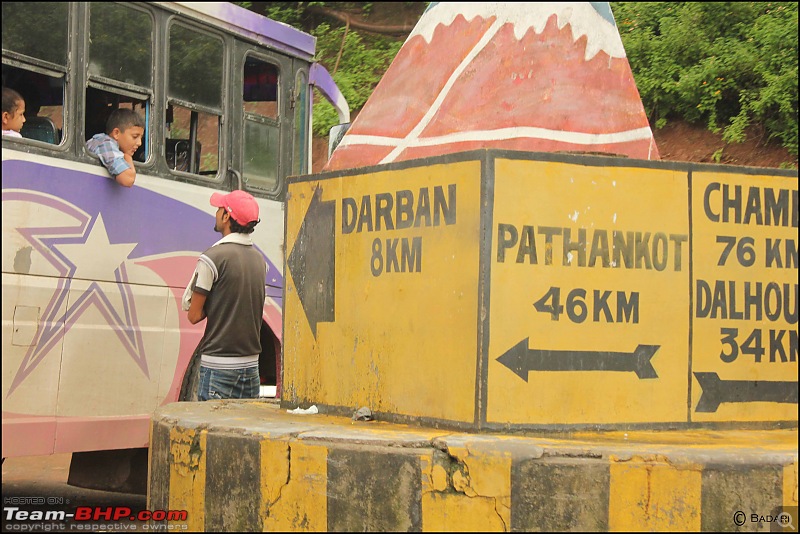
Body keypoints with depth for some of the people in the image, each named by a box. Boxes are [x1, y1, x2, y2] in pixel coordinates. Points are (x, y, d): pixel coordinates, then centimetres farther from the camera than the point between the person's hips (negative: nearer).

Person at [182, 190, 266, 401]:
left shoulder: (213, 258, -11)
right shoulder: (259, 259, 9)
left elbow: (194, 315, -9)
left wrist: (211, 306, 9)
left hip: (218, 365, -6)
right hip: (251, 363, 6)